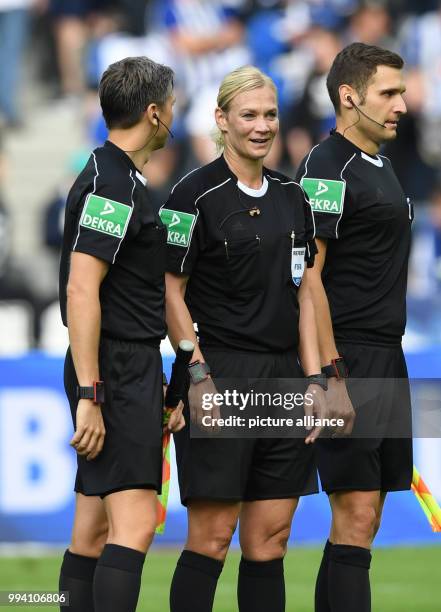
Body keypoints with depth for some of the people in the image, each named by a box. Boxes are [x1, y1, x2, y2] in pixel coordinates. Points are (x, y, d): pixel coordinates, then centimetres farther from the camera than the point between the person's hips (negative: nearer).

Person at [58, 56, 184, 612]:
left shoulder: (119, 178, 18)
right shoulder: (112, 184, -14)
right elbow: (81, 290, -21)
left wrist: (160, 387, 29)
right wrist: (88, 395, -24)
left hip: (129, 371, 11)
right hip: (118, 374, -11)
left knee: (94, 529, 8)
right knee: (135, 524, -17)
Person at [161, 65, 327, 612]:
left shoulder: (292, 197, 13)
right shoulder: (195, 195, -6)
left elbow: (302, 294, 15)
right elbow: (171, 291, -7)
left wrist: (314, 379, 8)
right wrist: (197, 376, -15)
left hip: (283, 378, 6)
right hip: (222, 376, -6)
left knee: (270, 540, 6)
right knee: (211, 538, -8)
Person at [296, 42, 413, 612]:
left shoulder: (379, 168, 17)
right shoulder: (327, 169, -11)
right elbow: (306, 277, -17)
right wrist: (331, 374, -22)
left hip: (387, 359, 9)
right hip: (349, 362, -9)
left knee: (364, 520, 8)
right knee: (355, 519, -12)